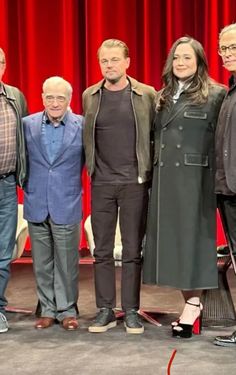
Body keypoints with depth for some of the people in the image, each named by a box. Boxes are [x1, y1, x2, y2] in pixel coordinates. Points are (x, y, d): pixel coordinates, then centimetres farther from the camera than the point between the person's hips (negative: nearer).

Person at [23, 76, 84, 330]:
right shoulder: (28, 124, 3)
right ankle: (47, 309, 23)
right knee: (42, 262, 10)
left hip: (66, 206, -2)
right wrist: (27, 186, 6)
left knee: (66, 262, 5)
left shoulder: (82, 125, -3)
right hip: (36, 205, 2)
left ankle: (67, 310, 19)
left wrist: (75, 188, 0)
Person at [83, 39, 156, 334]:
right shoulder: (89, 96, 7)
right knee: (102, 251, 6)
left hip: (135, 182, -2)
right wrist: (91, 168, 8)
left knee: (132, 251, 4)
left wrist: (149, 174, -3)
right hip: (101, 184, 2)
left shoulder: (147, 95, -1)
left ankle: (131, 312, 13)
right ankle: (105, 310, 16)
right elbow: (87, 137, 13)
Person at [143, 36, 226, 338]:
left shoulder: (214, 95, -2)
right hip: (164, 180, 6)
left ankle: (193, 304, 6)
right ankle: (190, 300, 14)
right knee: (170, 238, 5)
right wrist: (152, 172, 6)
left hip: (194, 178, -5)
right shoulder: (162, 97, 15)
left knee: (191, 236, -3)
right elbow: (155, 137, 14)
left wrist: (216, 180, -11)